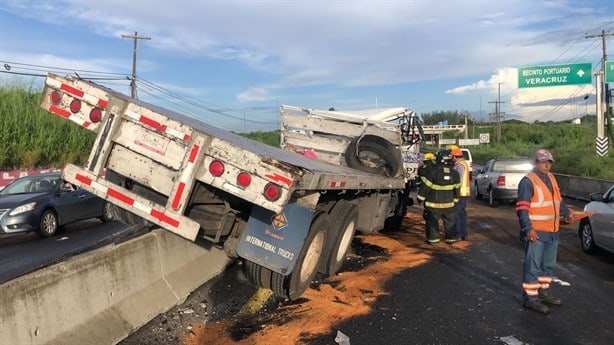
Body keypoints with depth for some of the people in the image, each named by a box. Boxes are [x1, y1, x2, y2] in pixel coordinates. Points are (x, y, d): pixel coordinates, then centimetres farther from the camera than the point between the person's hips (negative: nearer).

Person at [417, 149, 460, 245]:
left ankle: (433, 238, 7)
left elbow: (425, 186, -14)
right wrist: (455, 200, 21)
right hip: (448, 203, 4)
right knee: (450, 221, 16)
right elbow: (457, 188, 9)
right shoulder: (454, 173, 0)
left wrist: (420, 198, -3)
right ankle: (451, 238, 20)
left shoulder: (433, 171, -17)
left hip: (434, 203, -4)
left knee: (432, 221, 6)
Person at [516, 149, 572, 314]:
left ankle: (543, 293, 33)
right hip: (536, 232, -9)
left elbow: (558, 199, 26)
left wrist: (566, 213, 14)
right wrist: (528, 228, -25)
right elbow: (522, 208, -19)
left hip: (552, 231, 9)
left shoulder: (551, 178, 12)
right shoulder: (528, 181, -15)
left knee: (548, 264, 18)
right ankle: (530, 298, 4)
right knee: (533, 266, -3)